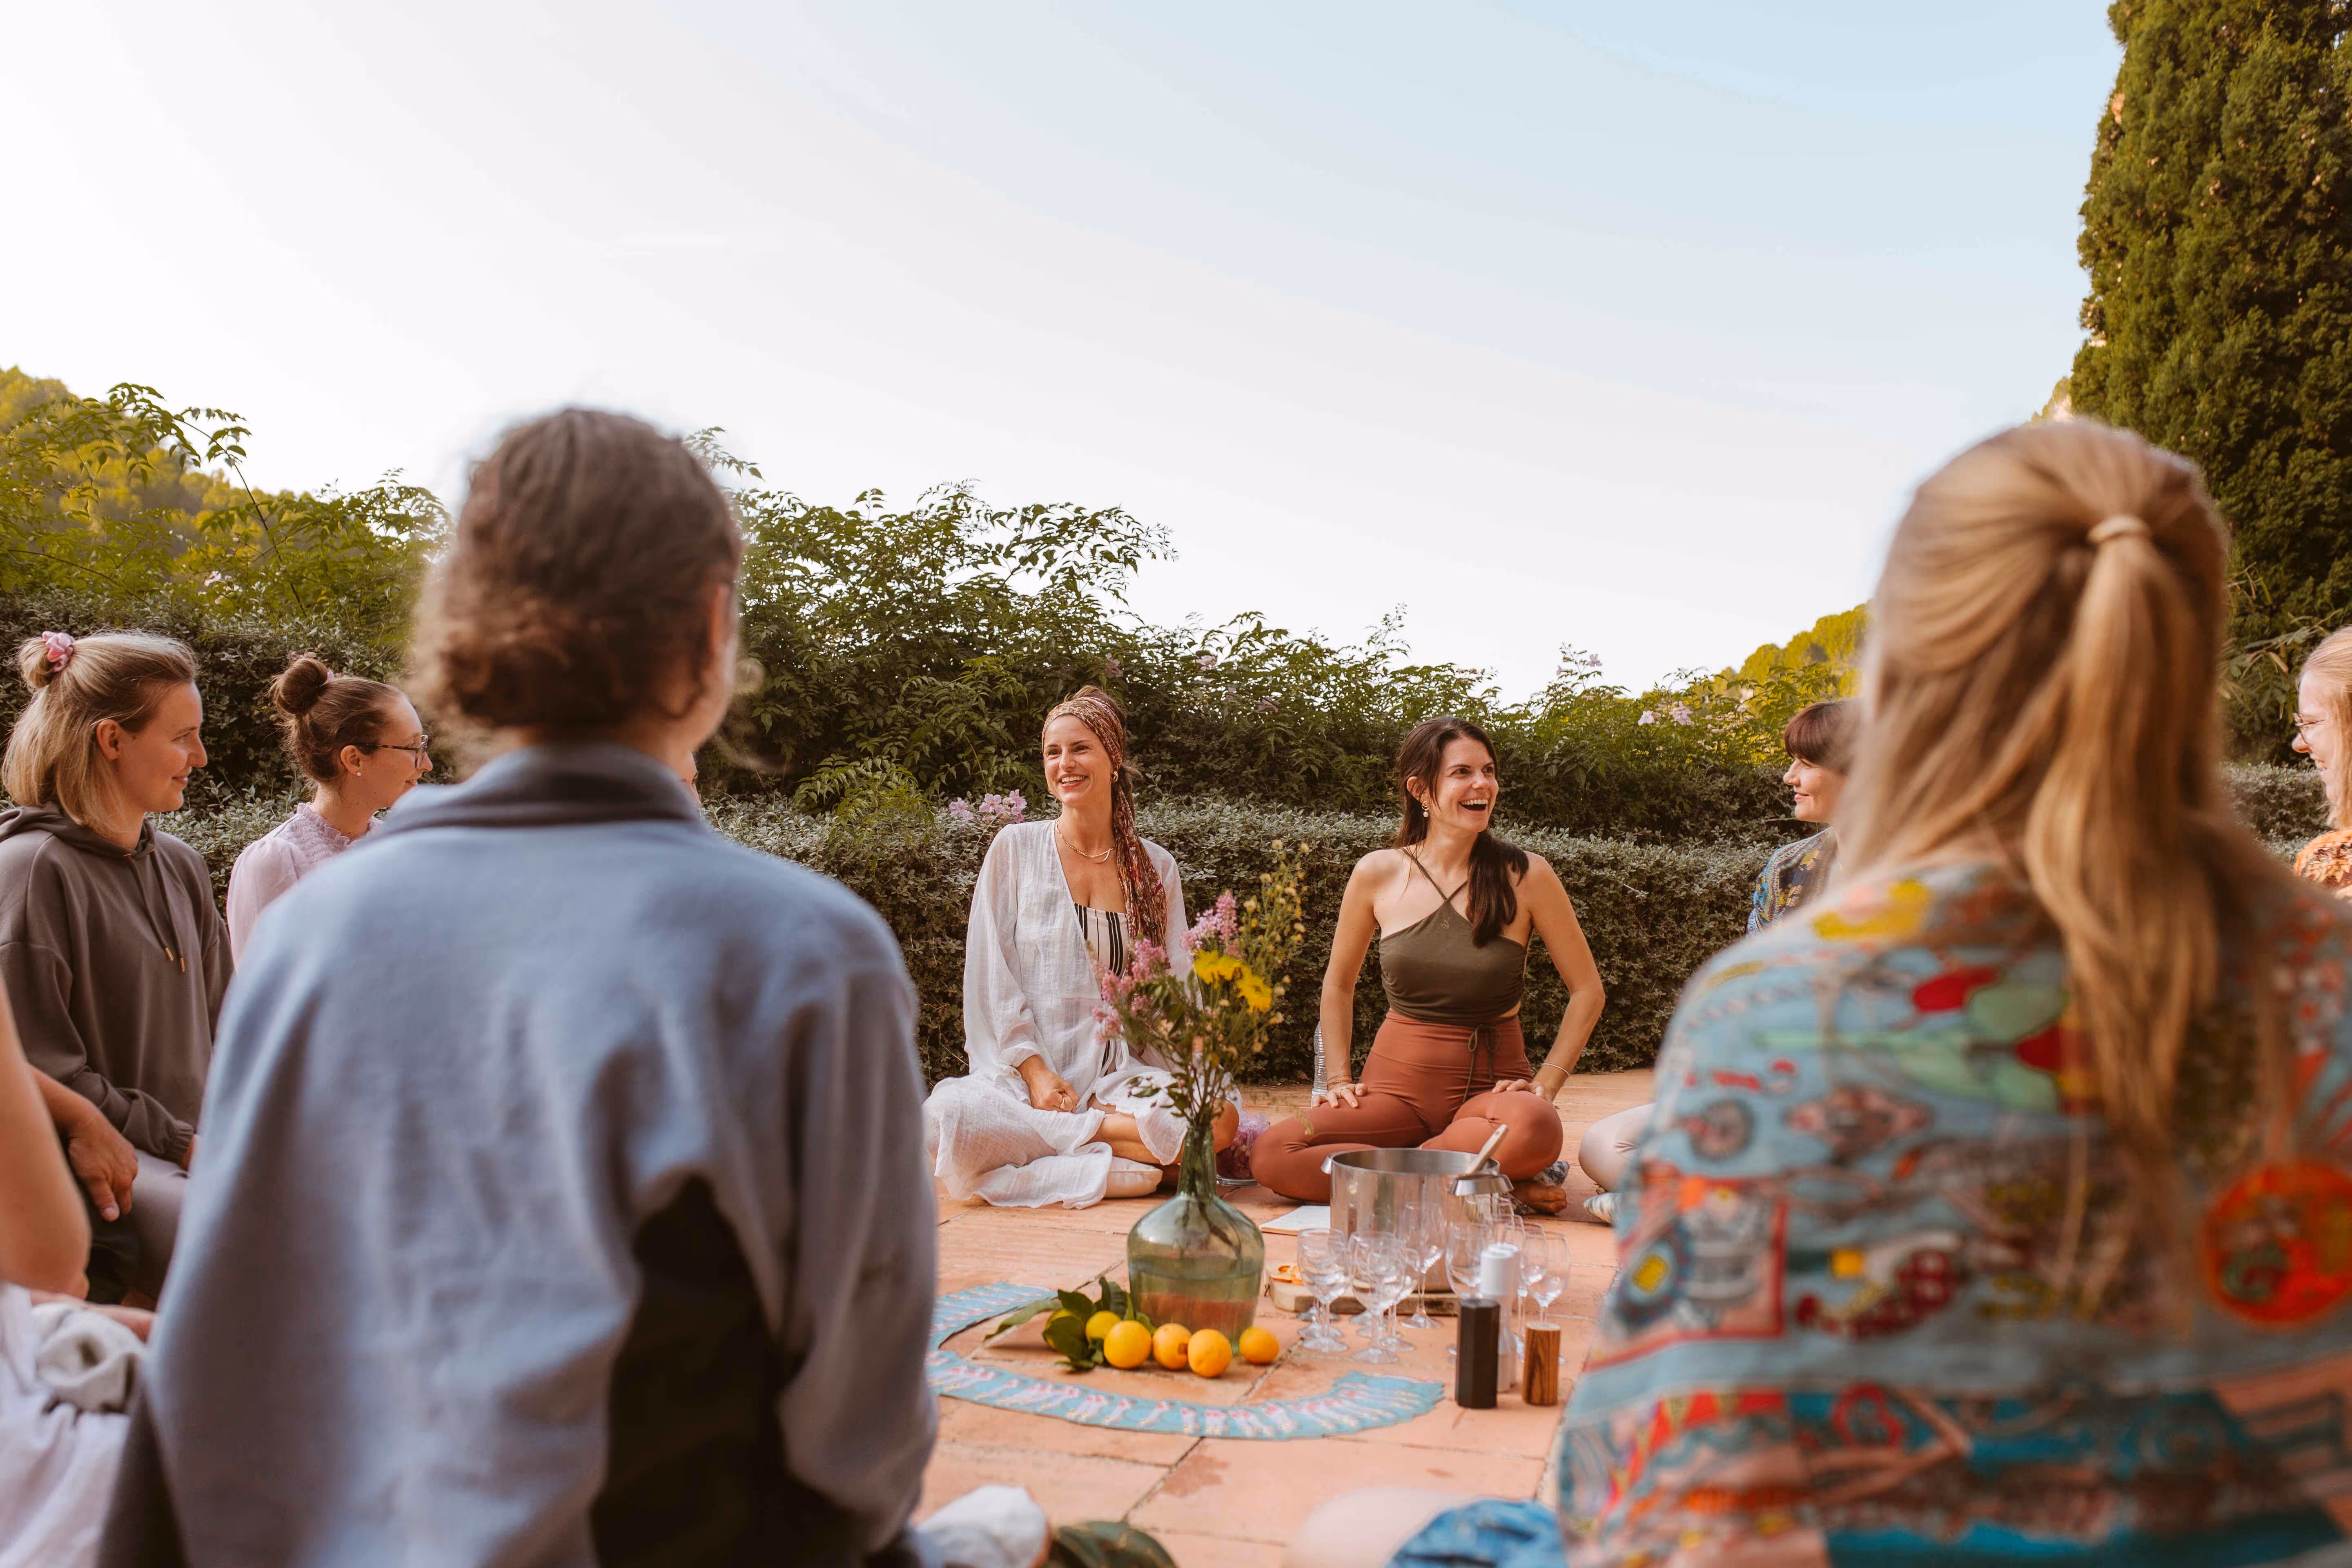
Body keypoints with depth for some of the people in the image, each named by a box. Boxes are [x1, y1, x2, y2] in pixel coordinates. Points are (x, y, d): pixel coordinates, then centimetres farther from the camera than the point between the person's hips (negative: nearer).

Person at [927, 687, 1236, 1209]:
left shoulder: (1156, 867, 12)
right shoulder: (1016, 848, 7)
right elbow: (991, 975, 2)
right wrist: (1036, 1071, -11)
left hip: (1122, 1076, 1)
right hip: (1026, 1075, -1)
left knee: (1220, 1119, -30)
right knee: (948, 1112, -36)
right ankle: (1136, 1155, -21)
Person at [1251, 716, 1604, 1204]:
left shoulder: (1525, 876, -4)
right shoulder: (1378, 874, 0)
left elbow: (1587, 990, 4)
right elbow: (1338, 985, 15)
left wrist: (1546, 1083, -6)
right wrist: (1339, 1079, 6)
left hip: (1490, 1084, -2)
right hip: (1398, 1078, 2)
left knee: (1533, 1130, -39)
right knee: (1270, 1154, -23)